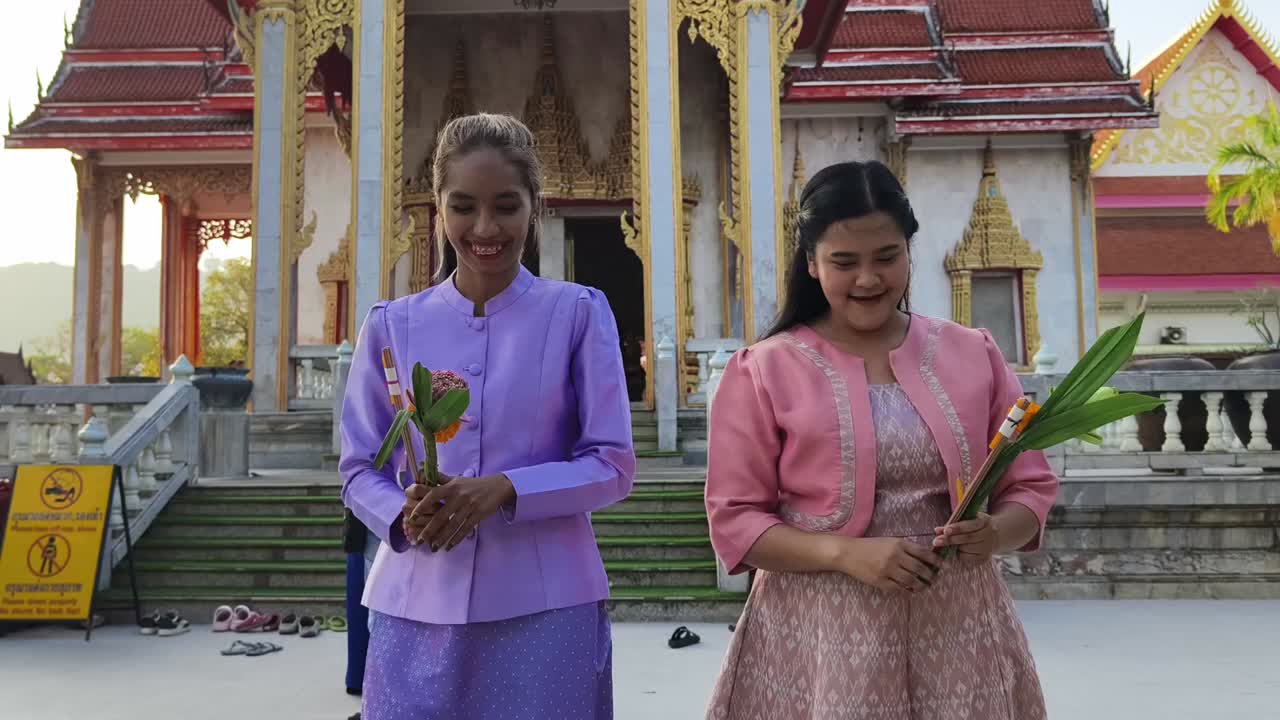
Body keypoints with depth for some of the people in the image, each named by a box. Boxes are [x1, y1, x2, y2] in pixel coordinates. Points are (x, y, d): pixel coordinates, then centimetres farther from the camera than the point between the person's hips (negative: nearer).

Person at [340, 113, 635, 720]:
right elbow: (359, 469, 7)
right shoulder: (392, 324, 4)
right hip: (417, 606, 2)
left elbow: (612, 465, -4)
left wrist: (504, 490, -18)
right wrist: (404, 515, -14)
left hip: (545, 606, -1)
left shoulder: (577, 314, -2)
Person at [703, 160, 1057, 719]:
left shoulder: (974, 354, 4)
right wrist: (846, 553, -18)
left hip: (959, 627, 3)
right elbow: (734, 519, -5)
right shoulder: (764, 370, -5)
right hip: (821, 638, -2)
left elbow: (1030, 487, 8)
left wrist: (995, 533, -13)